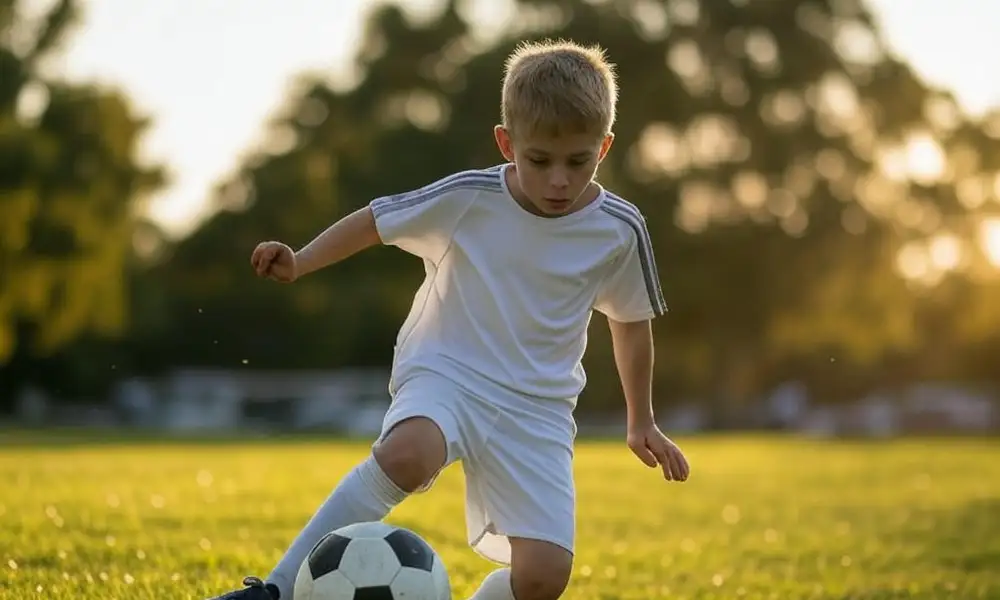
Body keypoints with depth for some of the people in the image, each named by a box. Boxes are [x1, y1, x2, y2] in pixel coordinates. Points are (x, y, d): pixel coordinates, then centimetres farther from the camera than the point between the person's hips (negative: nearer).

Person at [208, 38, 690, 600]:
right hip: (444, 373, -2)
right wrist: (298, 262, -9)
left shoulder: (619, 231, -5)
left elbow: (632, 322, 13)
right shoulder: (466, 199, -10)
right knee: (407, 453, -38)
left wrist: (642, 421, 20)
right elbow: (375, 220, 5)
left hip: (536, 408, 2)